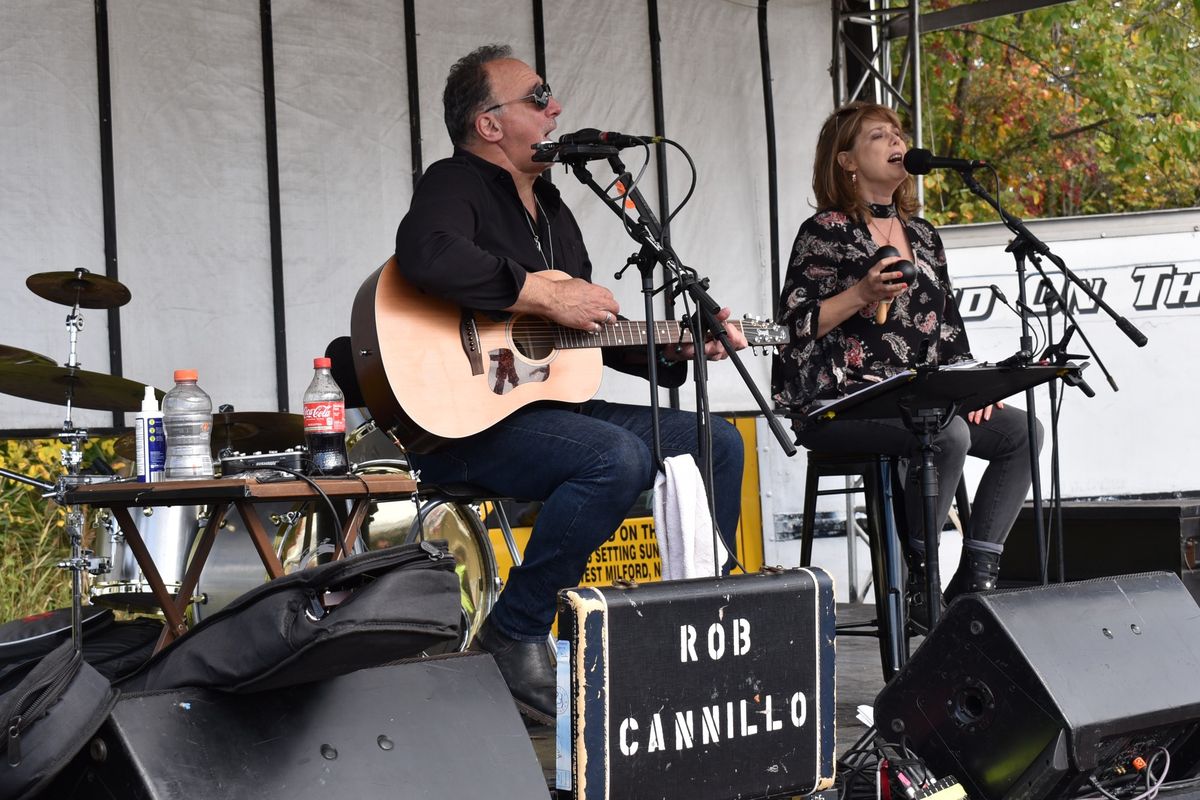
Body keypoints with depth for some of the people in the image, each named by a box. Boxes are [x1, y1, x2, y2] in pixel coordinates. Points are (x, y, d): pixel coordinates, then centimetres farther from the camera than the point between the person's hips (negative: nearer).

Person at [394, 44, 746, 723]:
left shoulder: (551, 207, 22)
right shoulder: (456, 185, -6)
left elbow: (593, 329, 27)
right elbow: (426, 254, -31)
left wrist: (678, 348, 12)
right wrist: (545, 294, -25)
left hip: (553, 402, 9)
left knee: (718, 440, 4)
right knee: (619, 457, -33)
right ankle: (515, 635, -19)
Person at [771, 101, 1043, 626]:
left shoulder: (922, 235, 20)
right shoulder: (825, 232, -1)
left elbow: (949, 329, 20)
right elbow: (795, 327, -8)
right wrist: (861, 295, -19)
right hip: (838, 402, -7)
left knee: (1021, 432, -8)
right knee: (947, 434, -31)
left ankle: (973, 582, -6)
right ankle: (912, 582, -16)